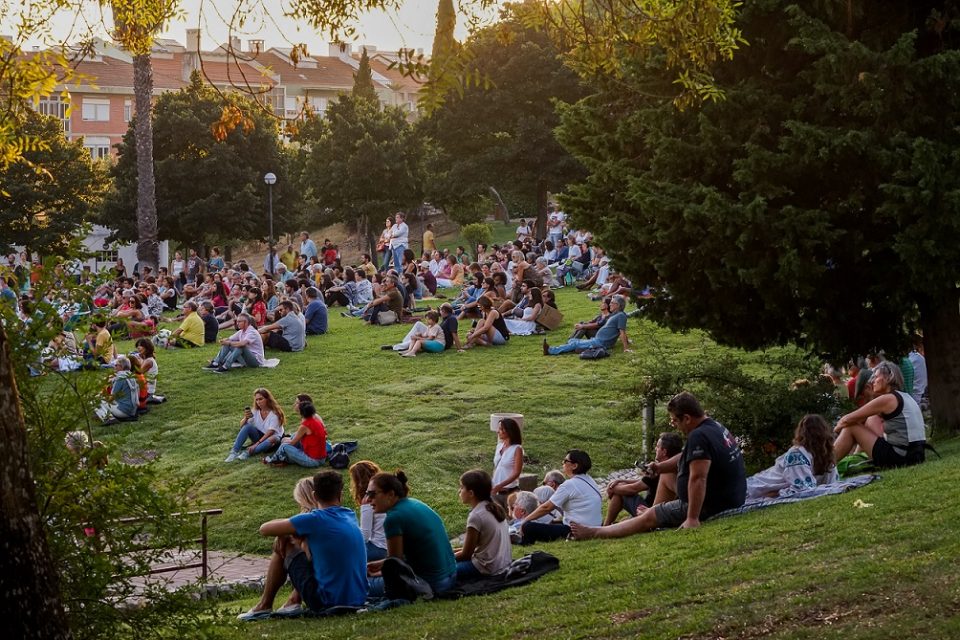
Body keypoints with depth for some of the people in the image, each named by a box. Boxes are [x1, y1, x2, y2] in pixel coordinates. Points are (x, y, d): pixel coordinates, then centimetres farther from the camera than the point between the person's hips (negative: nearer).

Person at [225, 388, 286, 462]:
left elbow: (270, 432, -24)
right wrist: (246, 418, -29)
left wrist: (257, 444, -32)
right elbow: (242, 425, -6)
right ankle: (234, 452, -29)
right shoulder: (255, 411, -3)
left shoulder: (274, 413, -18)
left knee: (272, 439, -40)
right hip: (259, 436, 4)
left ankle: (247, 452, -44)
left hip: (272, 437, -4)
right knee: (247, 426, -22)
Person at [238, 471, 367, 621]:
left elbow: (264, 529, -7)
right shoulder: (351, 516, 6)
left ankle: (264, 607, 18)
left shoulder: (315, 520, -13)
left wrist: (284, 531, 13)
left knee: (285, 547, 9)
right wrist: (287, 530, 11)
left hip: (327, 601, -6)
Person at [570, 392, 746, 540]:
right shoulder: (716, 427, 10)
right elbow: (686, 459, 20)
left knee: (649, 518, 1)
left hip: (710, 505, -10)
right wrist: (659, 467, 8)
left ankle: (594, 533, 11)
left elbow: (697, 478, -30)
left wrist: (692, 518, -31)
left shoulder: (698, 437, -24)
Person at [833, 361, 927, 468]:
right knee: (872, 420, 22)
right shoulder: (904, 397, 16)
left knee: (851, 428, 1)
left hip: (900, 458, -9)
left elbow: (847, 420, -4)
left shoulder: (888, 399, -10)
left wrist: (837, 428, 15)